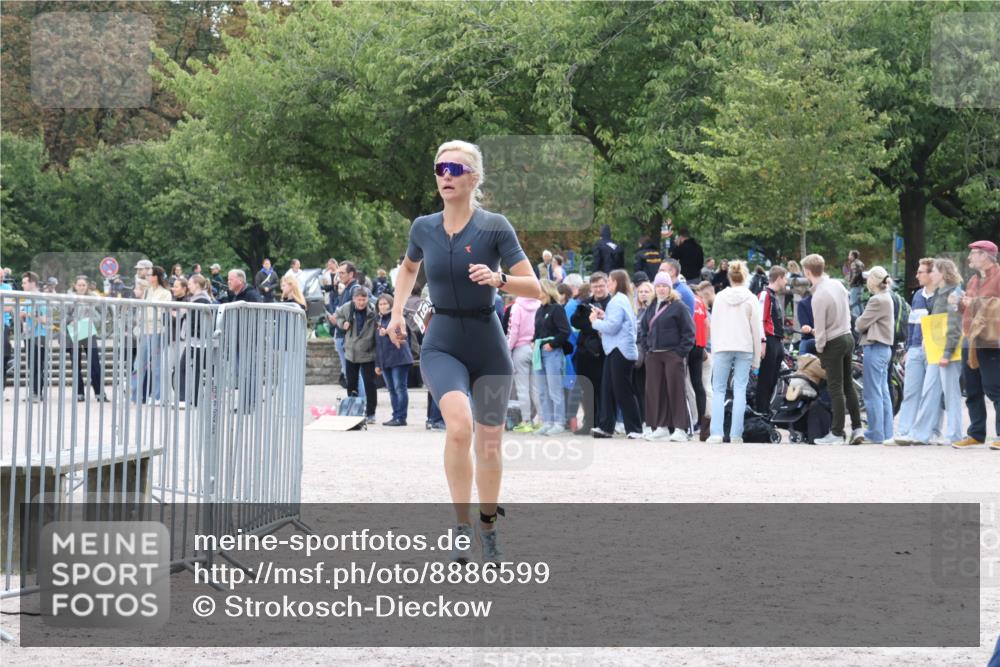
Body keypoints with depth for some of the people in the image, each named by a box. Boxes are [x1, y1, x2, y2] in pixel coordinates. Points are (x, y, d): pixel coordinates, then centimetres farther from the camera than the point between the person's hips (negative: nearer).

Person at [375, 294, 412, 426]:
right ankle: (396, 416, 10)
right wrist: (377, 363, 23)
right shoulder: (379, 320, 20)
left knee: (400, 388, -8)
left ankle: (401, 417, -10)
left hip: (398, 359, -7)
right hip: (385, 360, 7)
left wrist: (388, 332, -34)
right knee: (392, 389, 7)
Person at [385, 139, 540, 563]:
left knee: (489, 442, 10)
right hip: (442, 346, 0)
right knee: (459, 426, -27)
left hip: (487, 345, 0)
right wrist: (397, 312, 14)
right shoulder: (424, 228, 1)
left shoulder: (495, 227, -8)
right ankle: (461, 525, -18)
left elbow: (534, 287, -10)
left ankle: (488, 527, 34)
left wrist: (498, 279, -28)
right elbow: (408, 267, 24)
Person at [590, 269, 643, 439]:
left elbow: (612, 327, -22)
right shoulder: (623, 300, 18)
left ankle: (635, 429, -3)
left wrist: (596, 322, -7)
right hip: (615, 350, 11)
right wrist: (604, 316, 10)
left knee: (623, 390, -7)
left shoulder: (617, 302, -15)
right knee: (608, 389, 10)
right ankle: (605, 427, 12)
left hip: (620, 351, -11)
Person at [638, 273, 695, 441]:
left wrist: (682, 351, -11)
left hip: (672, 355, -6)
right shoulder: (651, 308, 15)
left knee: (675, 390, -6)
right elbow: (643, 330, 22)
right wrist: (644, 350, 10)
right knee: (655, 390, 5)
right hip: (653, 356, 6)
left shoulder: (678, 307, -3)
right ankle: (661, 427, 12)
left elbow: (688, 331, -5)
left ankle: (680, 429, -5)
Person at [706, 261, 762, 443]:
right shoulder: (751, 299, 0)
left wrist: (714, 351, 9)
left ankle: (716, 432, -6)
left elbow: (714, 326, 3)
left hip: (722, 348, 0)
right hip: (744, 348, 0)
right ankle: (736, 434, -2)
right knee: (740, 391, 2)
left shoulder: (720, 297, 2)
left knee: (718, 390, 4)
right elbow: (756, 329, 2)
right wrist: (756, 358, 7)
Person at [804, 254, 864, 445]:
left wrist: (820, 349, -3)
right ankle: (857, 428, 14)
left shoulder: (819, 296, -22)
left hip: (833, 343, -8)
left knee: (836, 389, -2)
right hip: (848, 336, 8)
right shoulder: (838, 284, 1)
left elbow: (820, 329, -18)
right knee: (848, 385, 14)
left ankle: (837, 433, 2)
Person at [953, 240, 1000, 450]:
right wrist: (961, 303, 8)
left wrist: (976, 302, -15)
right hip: (970, 342, 9)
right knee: (972, 392, 10)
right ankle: (976, 434, 17)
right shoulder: (973, 280, 20)